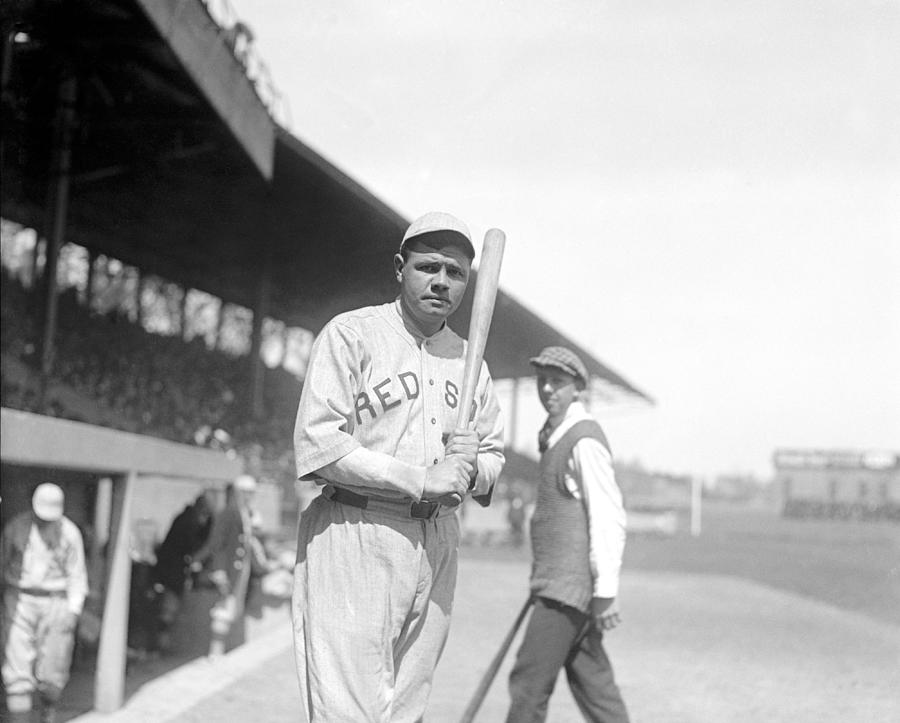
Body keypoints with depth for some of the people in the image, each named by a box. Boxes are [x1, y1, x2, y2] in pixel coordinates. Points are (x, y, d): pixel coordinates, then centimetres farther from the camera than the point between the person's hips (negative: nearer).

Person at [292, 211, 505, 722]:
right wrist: (421, 479, -16)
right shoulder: (352, 335, -3)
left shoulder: (469, 359, 17)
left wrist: (470, 468, -4)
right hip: (354, 539, -6)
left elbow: (495, 455, 21)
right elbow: (318, 446, -13)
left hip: (438, 542, 6)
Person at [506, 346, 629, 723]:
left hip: (572, 584, -10)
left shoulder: (584, 440, -14)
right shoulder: (554, 437, 16)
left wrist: (605, 592, -20)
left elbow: (608, 519, -18)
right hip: (559, 582, 10)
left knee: (529, 681, -7)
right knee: (591, 681, 13)